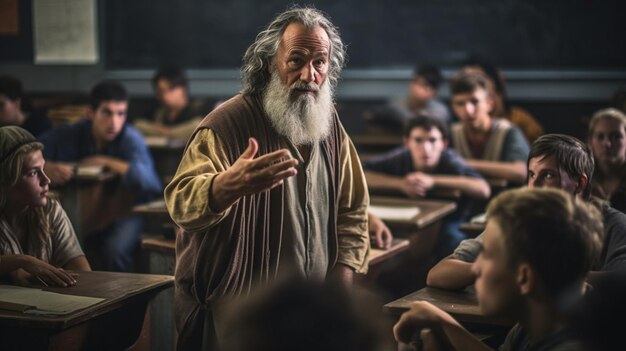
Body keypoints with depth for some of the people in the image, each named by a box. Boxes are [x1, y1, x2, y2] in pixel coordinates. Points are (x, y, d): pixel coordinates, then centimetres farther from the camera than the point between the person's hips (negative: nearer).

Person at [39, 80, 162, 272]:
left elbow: (148, 180, -26)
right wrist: (47, 167, -26)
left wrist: (106, 162, -18)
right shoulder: (67, 135, -2)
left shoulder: (131, 139, -10)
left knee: (115, 250, -33)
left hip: (121, 214, -2)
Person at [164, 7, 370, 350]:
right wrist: (229, 185, -50)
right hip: (236, 314, -5)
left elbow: (352, 211, 9)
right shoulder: (228, 122, -16)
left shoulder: (330, 125, 2)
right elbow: (182, 202, -29)